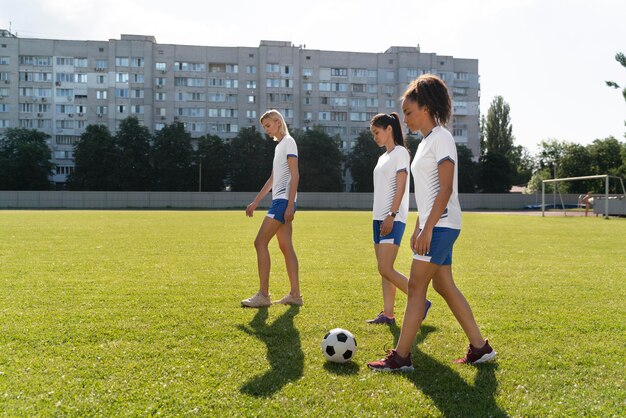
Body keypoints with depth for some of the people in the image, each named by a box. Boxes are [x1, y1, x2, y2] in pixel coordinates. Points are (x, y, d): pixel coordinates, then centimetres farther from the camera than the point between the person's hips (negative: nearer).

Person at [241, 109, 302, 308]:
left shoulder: (288, 142, -6)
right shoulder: (279, 145, 21)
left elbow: (295, 175, -14)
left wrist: (290, 205, -21)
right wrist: (255, 202, 24)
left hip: (284, 201, -9)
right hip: (280, 201, 9)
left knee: (260, 242, -11)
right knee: (286, 247, 7)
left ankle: (263, 295, -9)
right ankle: (295, 295, 10)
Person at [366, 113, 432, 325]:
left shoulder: (400, 152, -5)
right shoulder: (383, 157, 20)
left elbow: (400, 187, -14)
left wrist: (391, 216, -21)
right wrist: (380, 219, 17)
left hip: (393, 219, -9)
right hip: (379, 219, 9)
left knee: (386, 270, -13)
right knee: (384, 270, 6)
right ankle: (387, 314, 9)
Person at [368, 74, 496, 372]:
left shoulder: (441, 138, -11)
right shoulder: (425, 143, 18)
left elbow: (445, 189, -19)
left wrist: (427, 228, -22)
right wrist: (418, 228, 20)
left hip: (442, 224, -10)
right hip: (434, 226, 10)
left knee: (416, 286, -8)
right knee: (443, 285, 11)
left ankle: (400, 357, -2)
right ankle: (480, 347, 19)